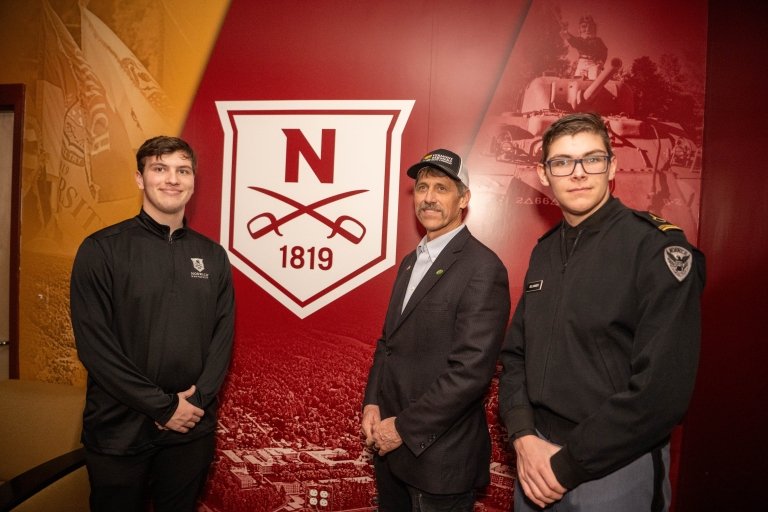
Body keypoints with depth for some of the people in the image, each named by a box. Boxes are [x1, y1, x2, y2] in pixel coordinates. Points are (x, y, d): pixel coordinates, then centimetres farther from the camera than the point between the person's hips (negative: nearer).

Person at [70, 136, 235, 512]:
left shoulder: (212, 255, 4)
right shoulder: (101, 249, -7)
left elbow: (223, 334, 3)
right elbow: (93, 343, -12)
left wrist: (197, 399, -10)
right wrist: (163, 406, -14)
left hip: (192, 428, 3)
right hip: (119, 431, -3)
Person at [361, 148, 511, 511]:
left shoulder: (482, 267, -17)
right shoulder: (411, 261, 9)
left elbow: (471, 369, -22)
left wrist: (404, 428, -16)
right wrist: (372, 404, -1)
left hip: (439, 455, -7)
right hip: (390, 443, 7)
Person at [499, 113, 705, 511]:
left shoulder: (658, 248, -15)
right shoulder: (544, 252, 4)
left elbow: (661, 389, -21)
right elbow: (515, 354, 6)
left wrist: (569, 465, -15)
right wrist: (524, 438, -7)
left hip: (615, 470, -5)